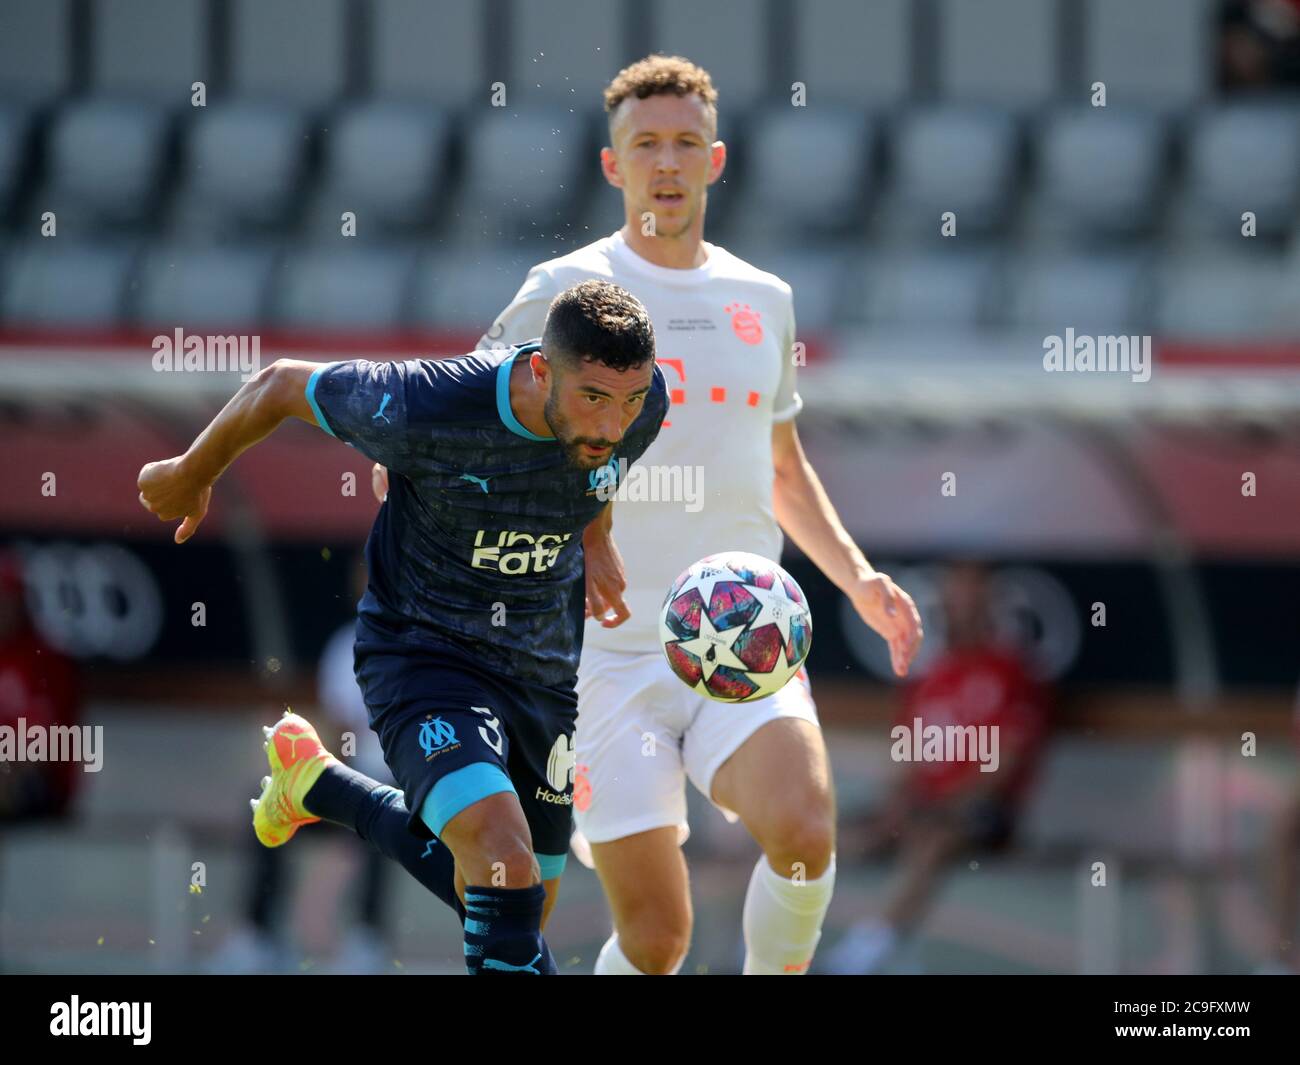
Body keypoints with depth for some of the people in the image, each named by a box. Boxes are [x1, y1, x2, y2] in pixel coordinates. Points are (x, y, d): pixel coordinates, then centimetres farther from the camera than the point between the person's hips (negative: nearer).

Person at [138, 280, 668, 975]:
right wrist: (191, 475, 6)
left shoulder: (642, 405, -15)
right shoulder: (426, 411, -28)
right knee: (504, 864, -29)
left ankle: (318, 783, 36)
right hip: (422, 655, -6)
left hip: (543, 673, 6)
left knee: (515, 906, 15)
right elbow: (283, 384, -10)